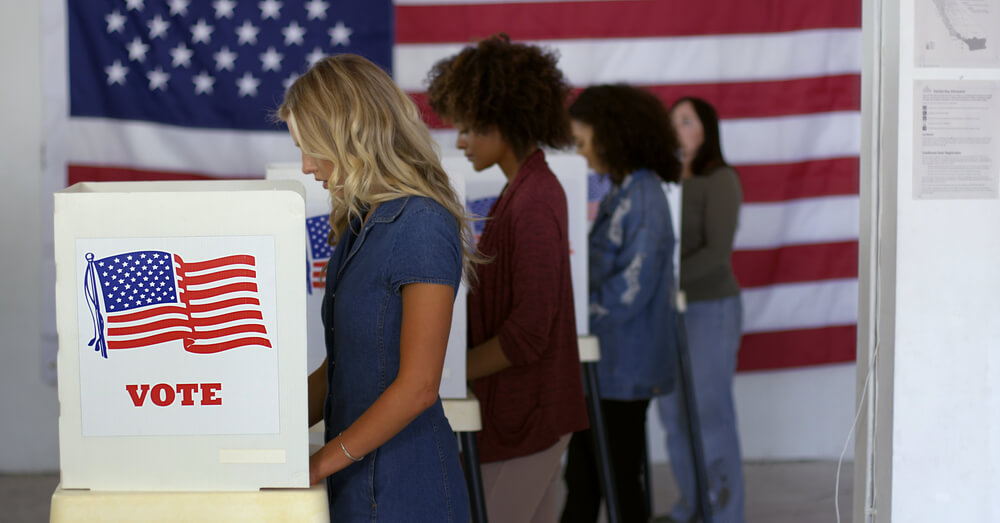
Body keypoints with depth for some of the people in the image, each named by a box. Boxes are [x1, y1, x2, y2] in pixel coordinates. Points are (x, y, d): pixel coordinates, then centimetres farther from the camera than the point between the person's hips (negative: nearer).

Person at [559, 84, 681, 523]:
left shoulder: (642, 199, -19)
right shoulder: (621, 192, 12)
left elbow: (629, 289, -22)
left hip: (623, 369, -9)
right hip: (606, 361, 9)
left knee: (619, 484, 3)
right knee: (581, 478, 17)